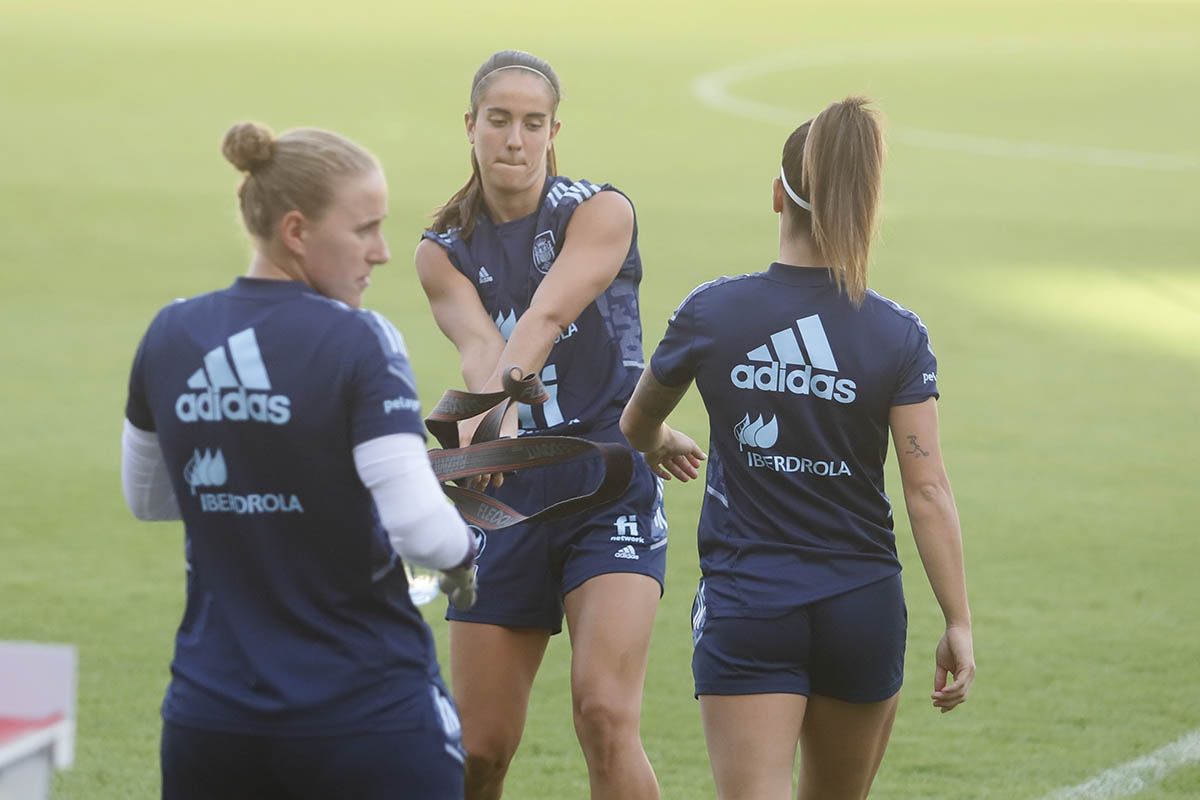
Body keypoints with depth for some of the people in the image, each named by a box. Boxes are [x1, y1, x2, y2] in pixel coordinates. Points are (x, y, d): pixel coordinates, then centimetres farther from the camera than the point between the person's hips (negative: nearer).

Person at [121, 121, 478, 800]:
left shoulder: (170, 338, 3)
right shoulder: (358, 343, -14)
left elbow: (147, 497, 18)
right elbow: (420, 526, -20)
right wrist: (465, 549, 0)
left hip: (209, 712, 5)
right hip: (367, 712, -5)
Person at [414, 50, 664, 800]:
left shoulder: (600, 212, -5)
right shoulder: (445, 252, 4)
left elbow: (545, 318, -24)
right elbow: (479, 345, -16)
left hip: (612, 489, -3)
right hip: (510, 493, 3)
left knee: (605, 716, -21)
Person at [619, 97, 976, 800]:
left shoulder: (712, 313, -4)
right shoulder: (899, 336, -6)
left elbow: (637, 425, 14)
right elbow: (928, 491, -9)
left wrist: (662, 448, 38)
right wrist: (959, 623, -4)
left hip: (744, 607, -1)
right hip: (862, 608, 2)